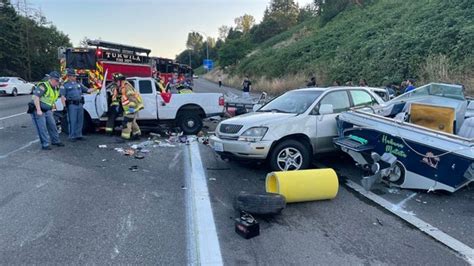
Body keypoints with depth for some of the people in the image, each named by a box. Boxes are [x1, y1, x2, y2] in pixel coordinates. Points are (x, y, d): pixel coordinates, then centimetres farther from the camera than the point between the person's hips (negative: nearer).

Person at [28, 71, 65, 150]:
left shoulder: (55, 88, 11)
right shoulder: (43, 86, -17)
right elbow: (36, 97, -23)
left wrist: (51, 109, 18)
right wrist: (38, 110, -26)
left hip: (47, 110, 8)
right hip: (38, 110, -8)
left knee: (52, 125, 10)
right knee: (42, 128, -6)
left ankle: (55, 141, 23)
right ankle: (45, 144, -2)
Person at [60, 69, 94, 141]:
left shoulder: (79, 84, 17)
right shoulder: (65, 85, 0)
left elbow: (87, 90, 17)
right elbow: (62, 96, -6)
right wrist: (64, 106, -14)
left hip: (80, 104, 5)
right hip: (71, 105, -5)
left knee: (80, 121, 8)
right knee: (72, 121, -2)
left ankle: (78, 135, 18)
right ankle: (72, 136, 6)